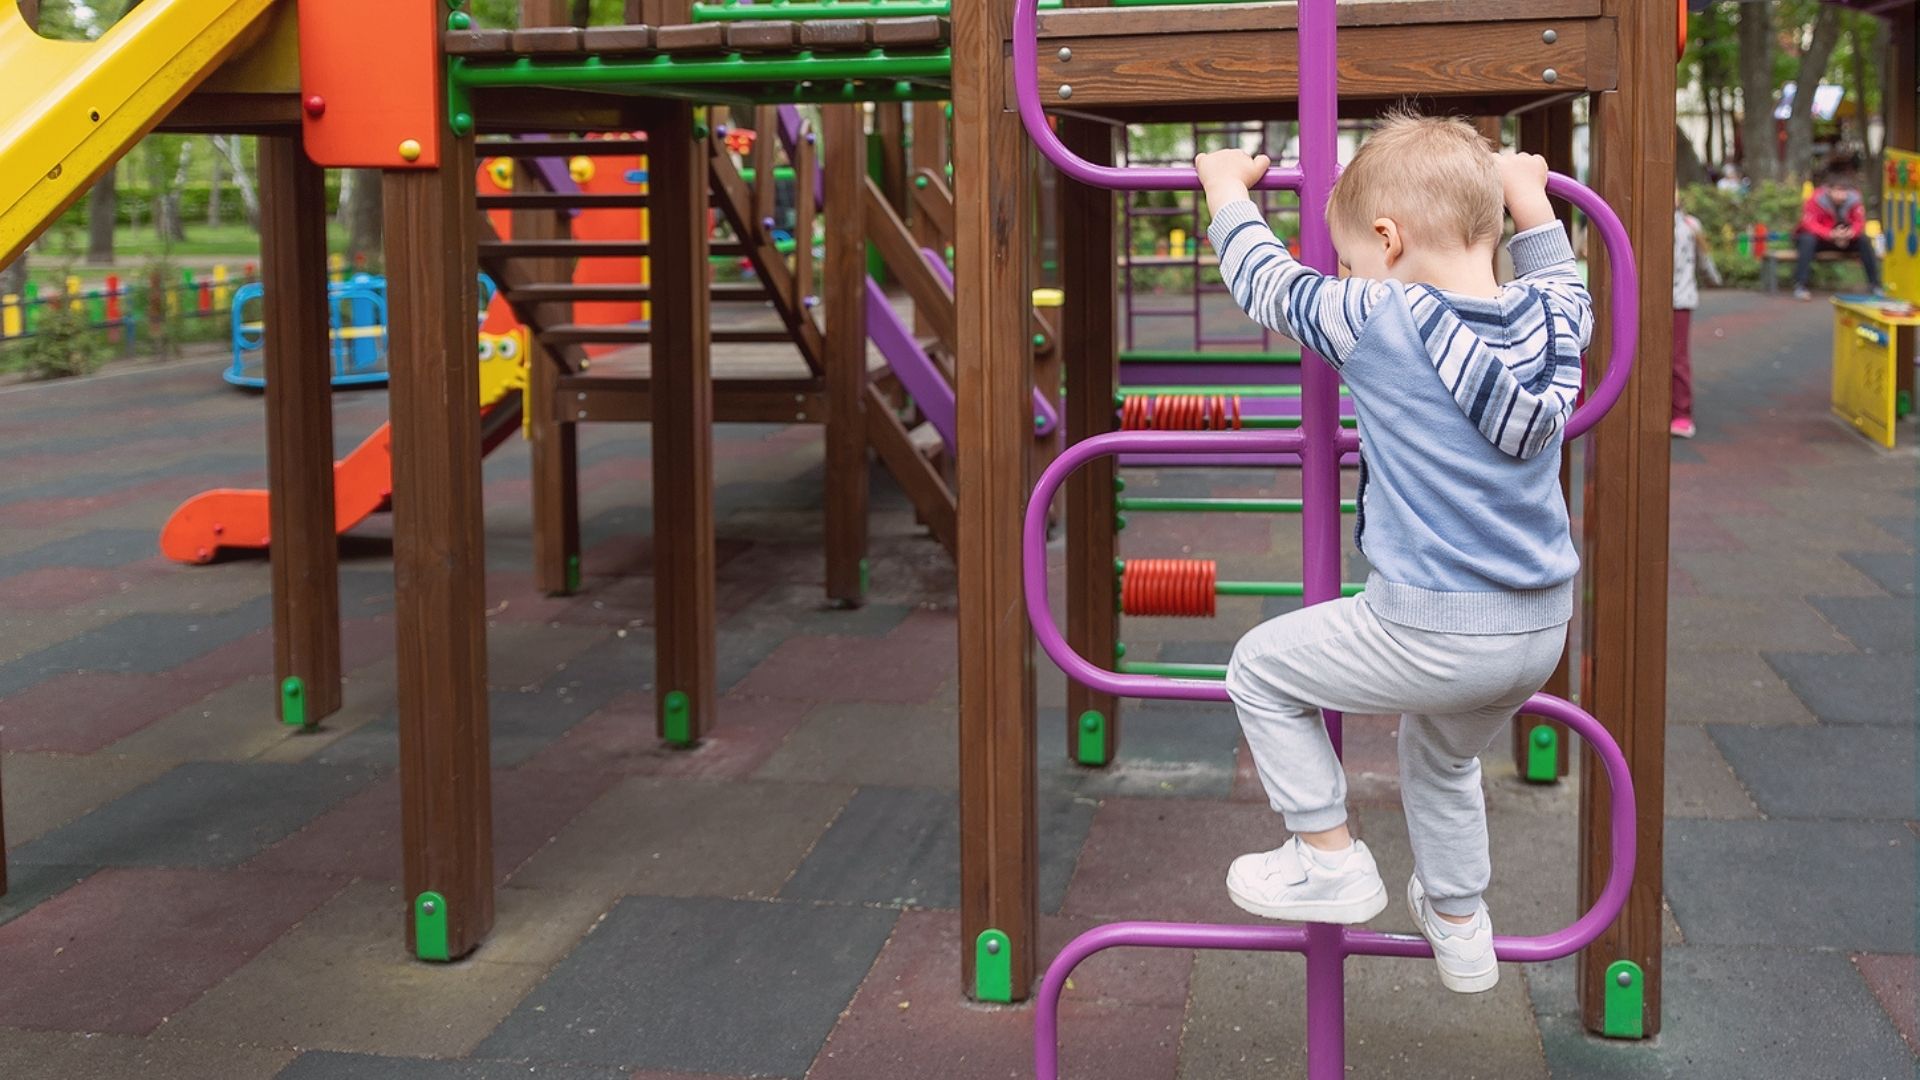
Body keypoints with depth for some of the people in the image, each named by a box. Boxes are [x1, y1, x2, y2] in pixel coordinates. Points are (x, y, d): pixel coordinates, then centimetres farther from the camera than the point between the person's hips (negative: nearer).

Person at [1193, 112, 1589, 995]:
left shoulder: (1376, 320, -15)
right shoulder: (1554, 318, 0)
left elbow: (1266, 280, 2)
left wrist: (1228, 186, 18)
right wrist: (1527, 195, 36)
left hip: (1431, 636, -7)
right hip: (1544, 628, 7)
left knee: (1261, 669, 15)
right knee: (1443, 756, 33)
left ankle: (1330, 858, 18)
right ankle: (1460, 923, 48)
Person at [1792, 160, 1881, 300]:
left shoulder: (1854, 199, -14)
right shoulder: (1817, 198, -25)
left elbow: (1860, 222, -10)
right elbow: (1809, 223, -29)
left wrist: (1850, 233, -34)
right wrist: (1831, 234, -43)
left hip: (1844, 239, 4)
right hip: (1817, 237, -4)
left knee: (1864, 240, -18)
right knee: (1808, 239, -36)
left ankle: (1874, 284, -8)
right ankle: (1799, 286, -38)